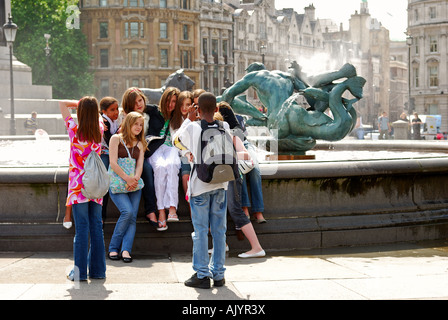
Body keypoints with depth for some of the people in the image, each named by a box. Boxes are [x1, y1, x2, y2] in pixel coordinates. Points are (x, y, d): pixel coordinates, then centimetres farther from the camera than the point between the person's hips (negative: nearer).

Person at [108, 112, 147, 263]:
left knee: (132, 217, -11)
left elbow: (140, 166, 6)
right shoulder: (116, 139, 4)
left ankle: (126, 250, -15)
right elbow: (113, 163, -6)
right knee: (127, 211, -22)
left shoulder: (140, 144, 17)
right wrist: (126, 178, -18)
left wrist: (135, 179, -15)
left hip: (134, 184, 4)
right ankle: (113, 247, -8)